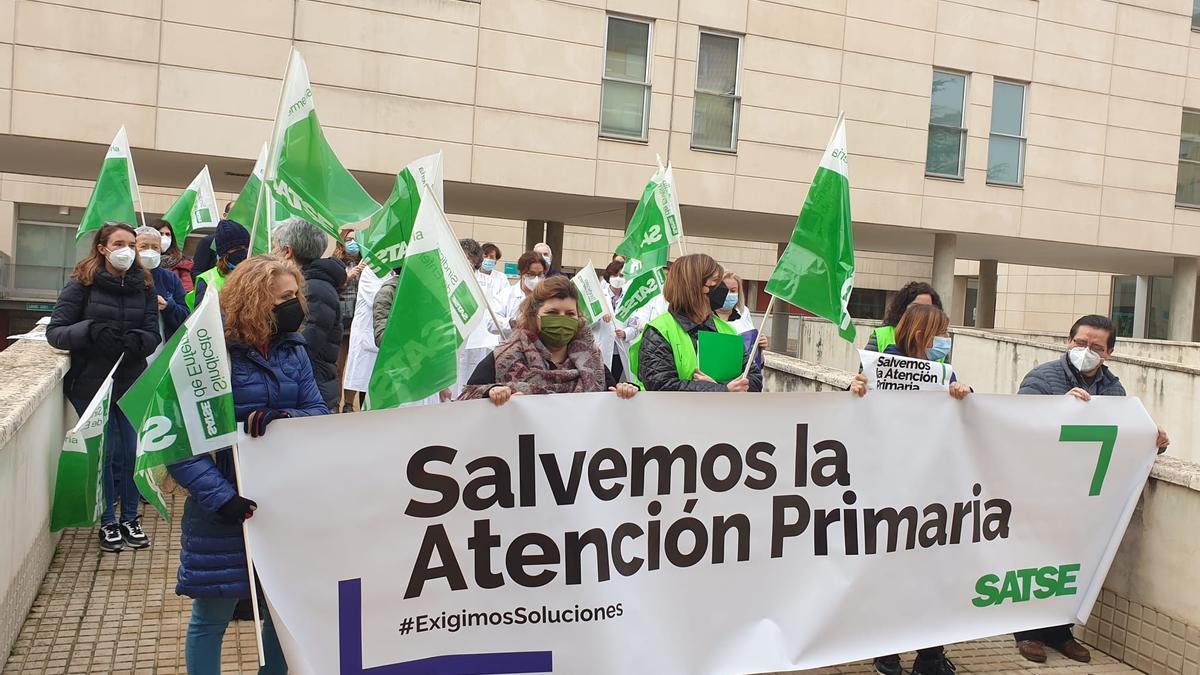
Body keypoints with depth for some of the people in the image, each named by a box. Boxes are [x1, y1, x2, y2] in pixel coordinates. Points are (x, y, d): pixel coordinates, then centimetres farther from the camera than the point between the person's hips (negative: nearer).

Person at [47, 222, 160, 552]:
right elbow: (54, 332, -7)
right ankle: (108, 522, 20)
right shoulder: (83, 284, -5)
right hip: (91, 382, -2)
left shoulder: (144, 286, 3)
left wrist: (138, 340, -21)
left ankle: (130, 518, 22)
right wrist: (91, 330, -25)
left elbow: (153, 334, 1)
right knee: (104, 452, 3)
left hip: (132, 382, 3)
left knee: (132, 450, 5)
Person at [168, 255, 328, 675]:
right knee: (211, 616, 9)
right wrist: (219, 496, -26)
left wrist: (283, 419, -22)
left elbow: (319, 412, 0)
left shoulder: (293, 350, 4)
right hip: (226, 505, -5)